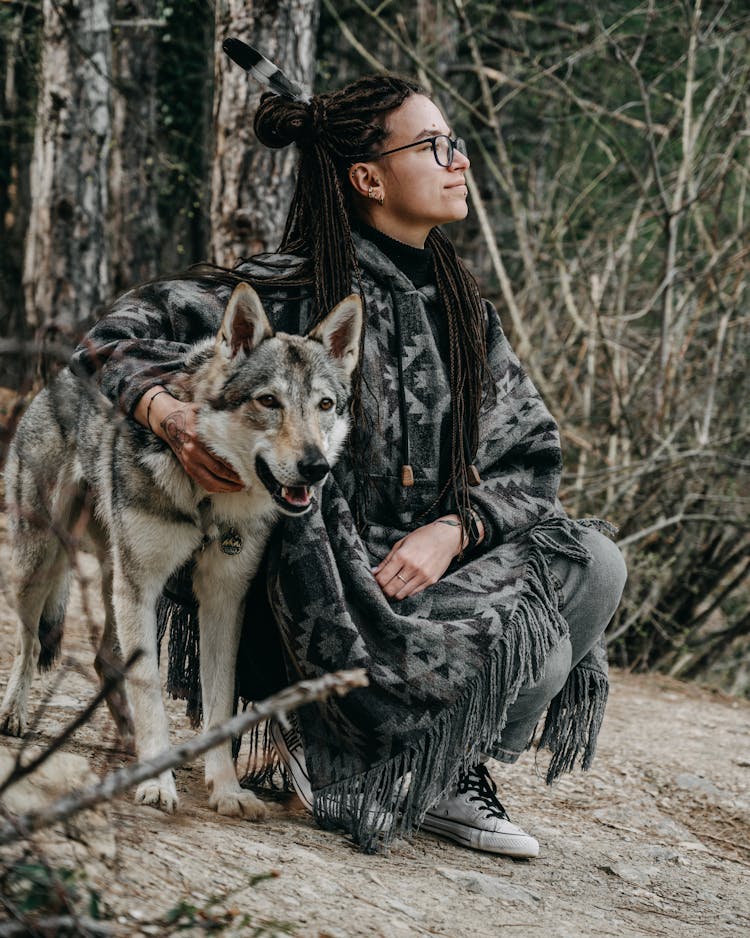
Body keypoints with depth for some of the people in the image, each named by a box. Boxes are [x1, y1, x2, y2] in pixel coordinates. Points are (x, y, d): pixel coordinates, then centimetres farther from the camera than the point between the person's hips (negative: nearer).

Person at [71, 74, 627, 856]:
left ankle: (452, 771, 0)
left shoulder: (461, 307, 10)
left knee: (591, 560, -14)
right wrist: (168, 412, -25)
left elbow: (530, 454, 7)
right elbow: (128, 331, -5)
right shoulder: (296, 290, -8)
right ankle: (320, 736, -1)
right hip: (332, 584, -7)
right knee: (527, 645, -25)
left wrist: (453, 529, -12)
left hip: (431, 563, 7)